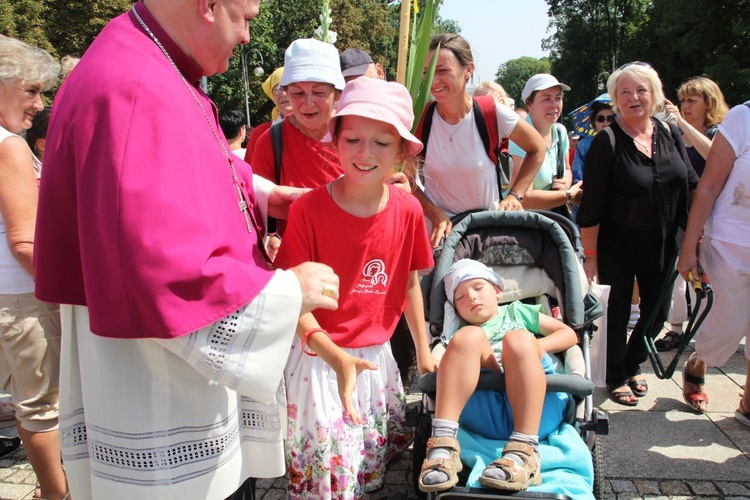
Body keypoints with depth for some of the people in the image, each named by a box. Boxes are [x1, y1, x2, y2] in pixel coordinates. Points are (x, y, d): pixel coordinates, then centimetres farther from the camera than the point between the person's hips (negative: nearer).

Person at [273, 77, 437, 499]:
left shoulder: (408, 210, -5)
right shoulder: (309, 209, -16)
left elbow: (410, 283, 7)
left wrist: (424, 351, 12)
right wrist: (335, 356, -31)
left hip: (377, 356, 4)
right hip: (320, 358, -4)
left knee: (380, 465, 17)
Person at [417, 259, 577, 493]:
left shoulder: (517, 312, 32)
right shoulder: (460, 333, 30)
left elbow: (569, 334, 24)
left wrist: (535, 347, 7)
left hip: (537, 408, 0)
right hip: (484, 412, 0)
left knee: (518, 339, -25)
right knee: (469, 336, -20)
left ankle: (523, 451, -38)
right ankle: (443, 443, -36)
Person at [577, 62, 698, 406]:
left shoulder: (670, 135, 2)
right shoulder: (607, 143, -13)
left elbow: (692, 187, 8)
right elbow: (591, 206, -14)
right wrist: (590, 255, -16)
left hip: (662, 246, 5)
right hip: (617, 247, -5)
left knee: (657, 312, 16)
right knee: (616, 315, 6)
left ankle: (633, 365, 40)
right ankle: (615, 377, 28)